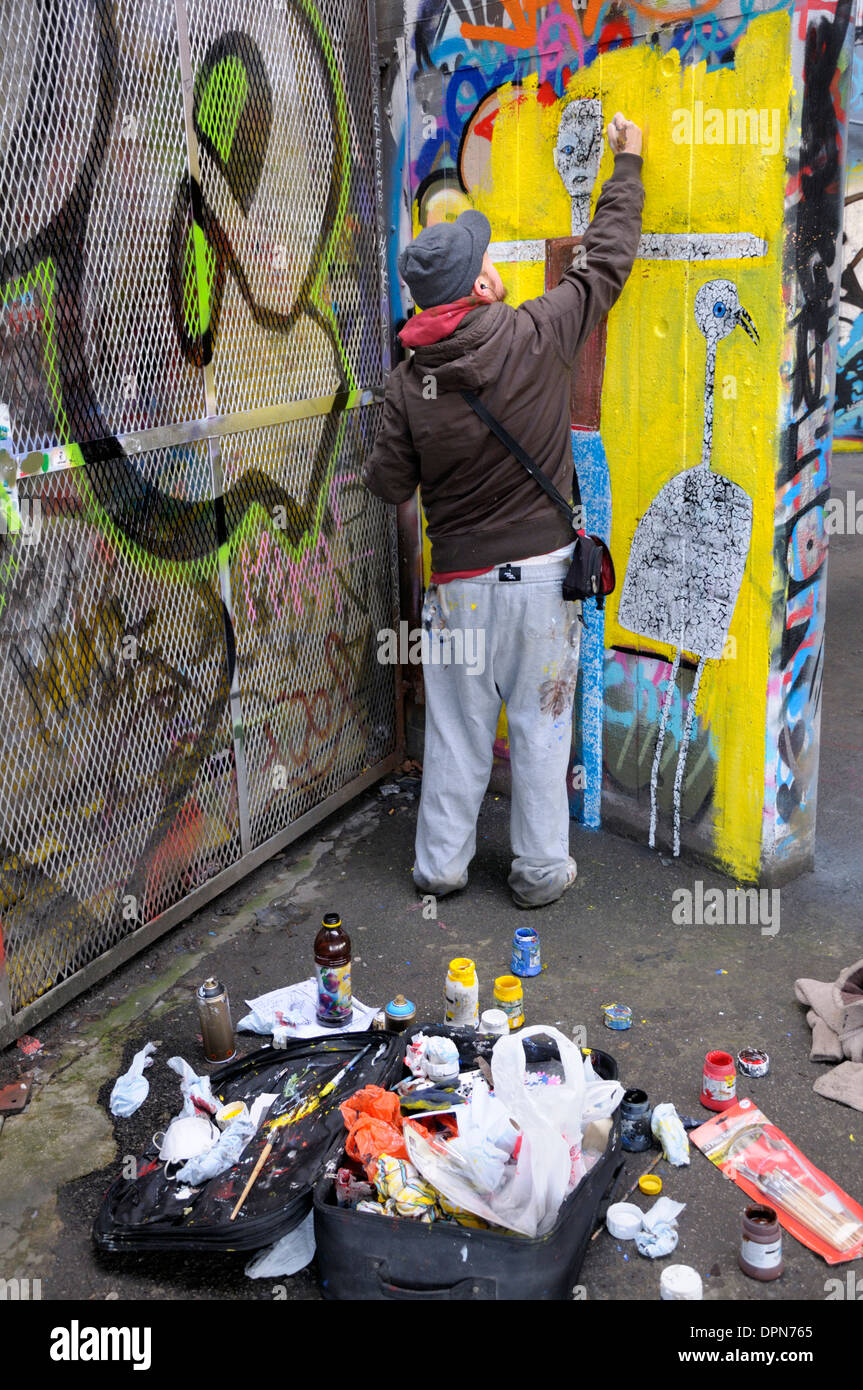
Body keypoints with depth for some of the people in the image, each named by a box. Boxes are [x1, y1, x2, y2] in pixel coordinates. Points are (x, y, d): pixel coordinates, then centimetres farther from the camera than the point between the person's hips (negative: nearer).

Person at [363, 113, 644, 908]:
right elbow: (606, 261, 4)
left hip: (461, 575, 1)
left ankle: (441, 863, 25)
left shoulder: (410, 381, -6)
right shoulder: (538, 336, -10)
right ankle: (541, 870, 21)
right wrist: (627, 164, 19)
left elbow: (389, 486, -1)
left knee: (458, 724, 13)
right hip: (541, 568, -1)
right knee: (541, 723, 10)